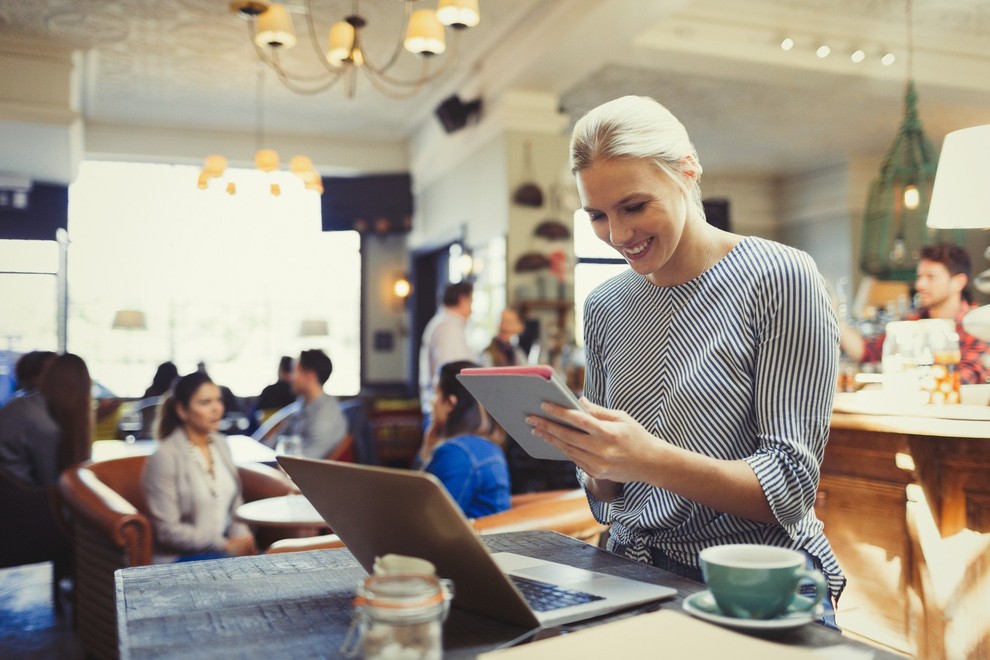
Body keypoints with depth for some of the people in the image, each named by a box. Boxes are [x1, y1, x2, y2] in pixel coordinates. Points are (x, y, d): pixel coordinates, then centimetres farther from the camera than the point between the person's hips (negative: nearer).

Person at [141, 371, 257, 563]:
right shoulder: (165, 457, -12)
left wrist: (242, 537, -5)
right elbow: (167, 530, -13)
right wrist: (227, 546, -15)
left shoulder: (220, 444, 8)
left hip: (224, 546, 6)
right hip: (180, 558, -6)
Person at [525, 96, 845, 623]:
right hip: (637, 577, 5)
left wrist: (651, 459, -29)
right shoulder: (604, 307, 6)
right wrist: (584, 452, -11)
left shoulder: (780, 277, -10)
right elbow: (607, 497, 12)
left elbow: (791, 487, -14)